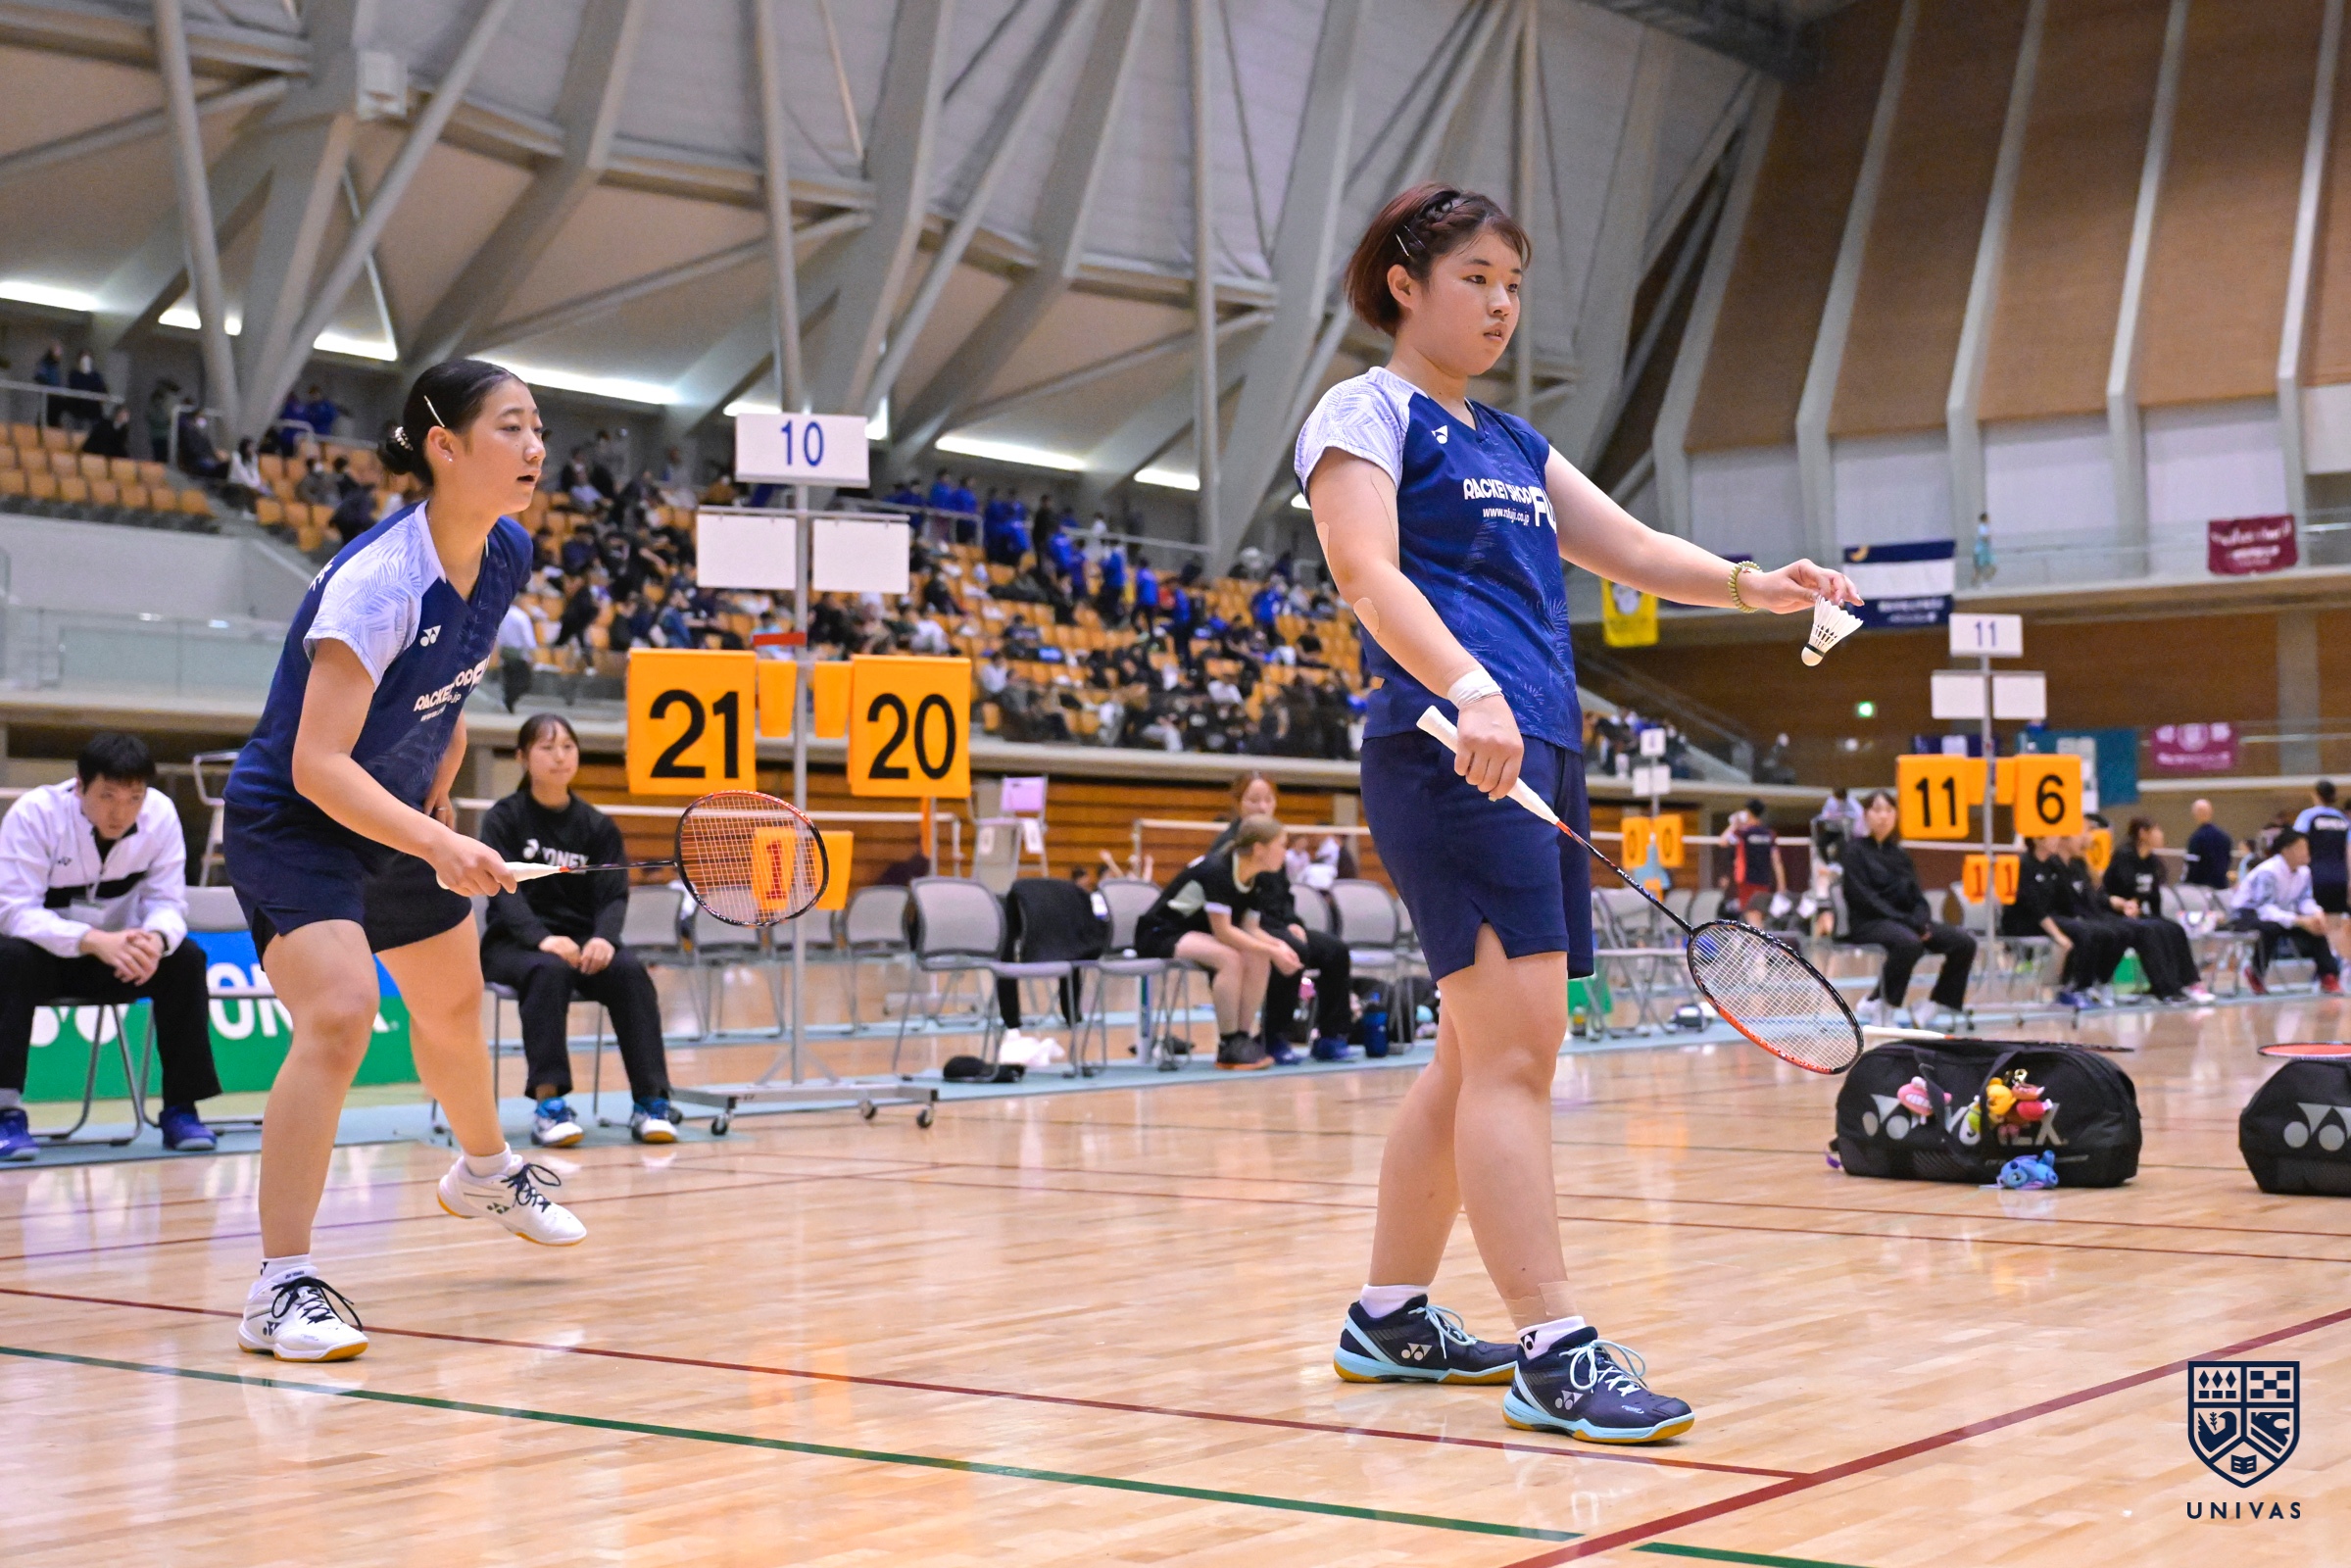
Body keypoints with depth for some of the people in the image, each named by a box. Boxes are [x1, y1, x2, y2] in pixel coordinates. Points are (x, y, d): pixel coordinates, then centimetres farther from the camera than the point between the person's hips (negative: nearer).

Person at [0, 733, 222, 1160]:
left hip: (118, 954, 3)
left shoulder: (161, 814, -14)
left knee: (185, 958, -23)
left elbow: (167, 902, -11)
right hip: (45, 956, -3)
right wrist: (93, 941, -43)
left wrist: (155, 939, -37)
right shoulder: (34, 813, -23)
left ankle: (181, 1109, -16)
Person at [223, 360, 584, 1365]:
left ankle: (484, 1172, 53)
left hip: (400, 817, 8)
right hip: (292, 822, -8)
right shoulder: (373, 583, -32)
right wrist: (440, 849, -45)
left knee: (454, 1003, 24)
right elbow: (318, 764, -36)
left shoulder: (506, 555, -8)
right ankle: (281, 1288, -20)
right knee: (338, 1017, -26)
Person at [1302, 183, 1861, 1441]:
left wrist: (1749, 585, 1)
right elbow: (1368, 573, -13)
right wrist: (1466, 688, -30)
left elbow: (1630, 548, 21)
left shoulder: (1513, 444, 25)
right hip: (1450, 756, -9)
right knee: (1515, 1047, -14)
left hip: (1535, 757, 9)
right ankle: (1553, 1351, -14)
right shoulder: (1366, 412, 1)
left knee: (1482, 1055, 10)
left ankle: (1389, 1315, 20)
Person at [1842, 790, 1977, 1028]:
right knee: (1909, 942, -39)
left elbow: (1918, 898, 14)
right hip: (1868, 923, -7)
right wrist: (1907, 922, -21)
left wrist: (1921, 922, -10)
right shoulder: (1854, 852, -2)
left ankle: (1941, 1006, -1)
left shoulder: (1900, 855, 17)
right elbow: (1865, 899, -13)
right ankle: (1880, 1006, -21)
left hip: (1906, 921, 7)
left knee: (1964, 943, -12)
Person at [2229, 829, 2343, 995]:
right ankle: (2257, 974, -16)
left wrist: (2316, 914, -25)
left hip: (2275, 914, 7)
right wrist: (2299, 920, -44)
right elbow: (2265, 910, -36)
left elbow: (2305, 900, -1)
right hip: (2245, 915, -7)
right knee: (2272, 928, -39)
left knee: (2314, 925, -13)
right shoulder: (2268, 872, -29)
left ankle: (2329, 976, -6)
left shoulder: (2303, 872, -6)